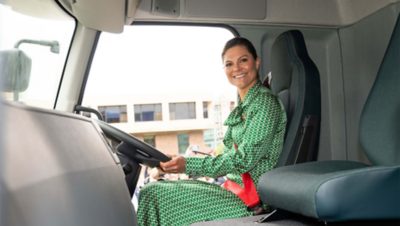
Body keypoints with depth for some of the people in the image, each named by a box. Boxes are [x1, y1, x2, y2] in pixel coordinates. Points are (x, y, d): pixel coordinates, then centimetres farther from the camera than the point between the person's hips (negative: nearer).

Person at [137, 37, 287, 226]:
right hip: (234, 188, 8)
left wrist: (189, 165, -19)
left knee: (153, 195, -13)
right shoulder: (243, 106, 14)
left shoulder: (265, 102, -13)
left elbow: (244, 160, -19)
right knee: (151, 190, 3)